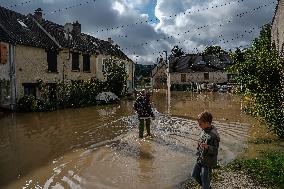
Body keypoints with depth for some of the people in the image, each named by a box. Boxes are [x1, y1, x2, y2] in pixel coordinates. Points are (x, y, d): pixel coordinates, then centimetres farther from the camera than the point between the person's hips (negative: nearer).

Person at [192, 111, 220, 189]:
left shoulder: (214, 135, -27)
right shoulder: (204, 130, -2)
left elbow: (215, 151, -22)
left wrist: (207, 147, -41)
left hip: (208, 162, -8)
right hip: (200, 159, 8)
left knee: (205, 179, 9)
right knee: (195, 175, 21)